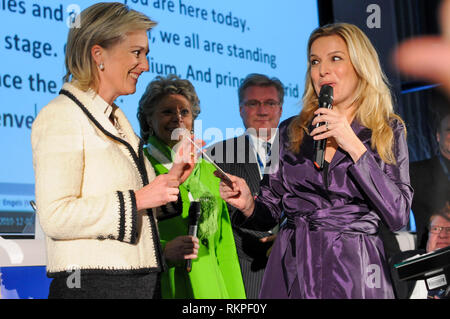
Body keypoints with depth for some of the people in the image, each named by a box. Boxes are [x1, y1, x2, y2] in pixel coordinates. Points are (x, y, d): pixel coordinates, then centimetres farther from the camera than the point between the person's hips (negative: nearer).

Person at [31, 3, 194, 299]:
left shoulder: (116, 118, 18)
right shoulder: (62, 115, -9)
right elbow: (55, 216, -20)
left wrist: (171, 181, 7)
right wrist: (137, 199, -17)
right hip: (91, 284, -8)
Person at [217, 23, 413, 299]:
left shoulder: (388, 131, 2)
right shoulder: (291, 131, 8)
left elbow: (398, 216, -10)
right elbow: (271, 211, 11)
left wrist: (354, 146, -14)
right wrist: (248, 204, -12)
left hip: (354, 273, -2)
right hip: (292, 267, 2)